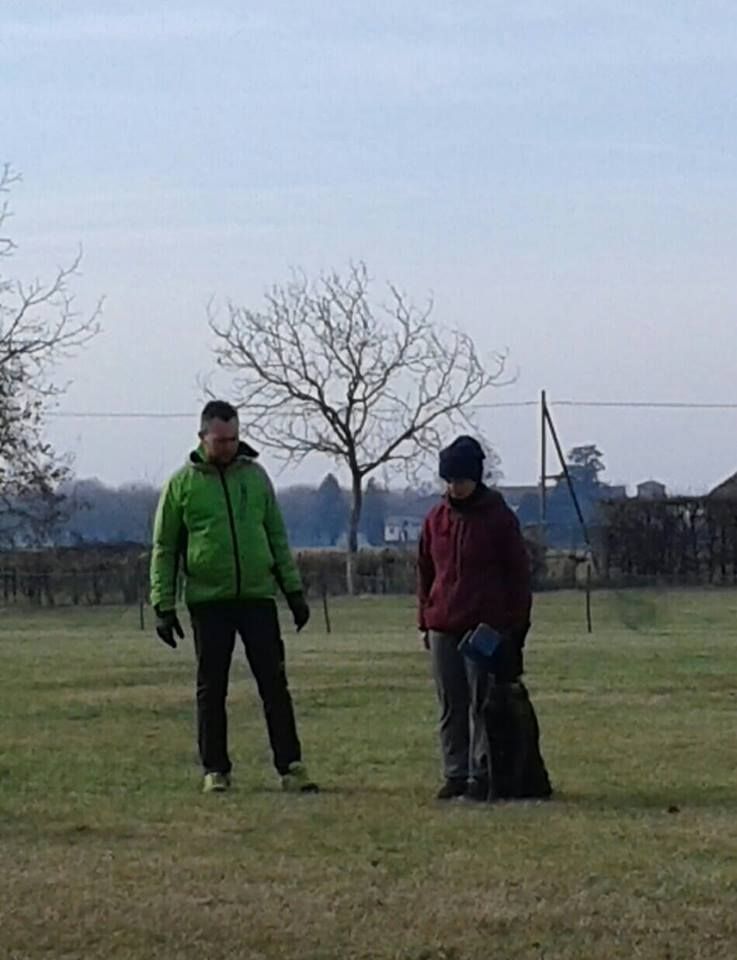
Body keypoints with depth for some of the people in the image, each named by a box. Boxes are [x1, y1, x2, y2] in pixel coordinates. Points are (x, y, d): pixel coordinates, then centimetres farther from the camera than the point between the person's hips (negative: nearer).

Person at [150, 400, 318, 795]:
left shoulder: (254, 475, 9)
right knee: (211, 689, 3)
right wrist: (163, 606, -2)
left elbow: (277, 536, 14)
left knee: (274, 685, -1)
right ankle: (215, 770, 10)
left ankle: (290, 766, 0)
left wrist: (294, 590, 9)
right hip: (208, 600, -2)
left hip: (258, 597, 2)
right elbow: (163, 549, 3)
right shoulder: (182, 484, 1)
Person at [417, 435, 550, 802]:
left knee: (485, 706, -2)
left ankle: (482, 777, 1)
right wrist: (425, 620, 12)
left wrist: (516, 624, -5)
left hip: (486, 629, -5)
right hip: (443, 629, 5)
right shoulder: (436, 519, 10)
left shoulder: (499, 517, -3)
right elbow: (425, 572, 17)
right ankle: (455, 775, 12)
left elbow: (518, 574, -1)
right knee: (451, 708, 7)